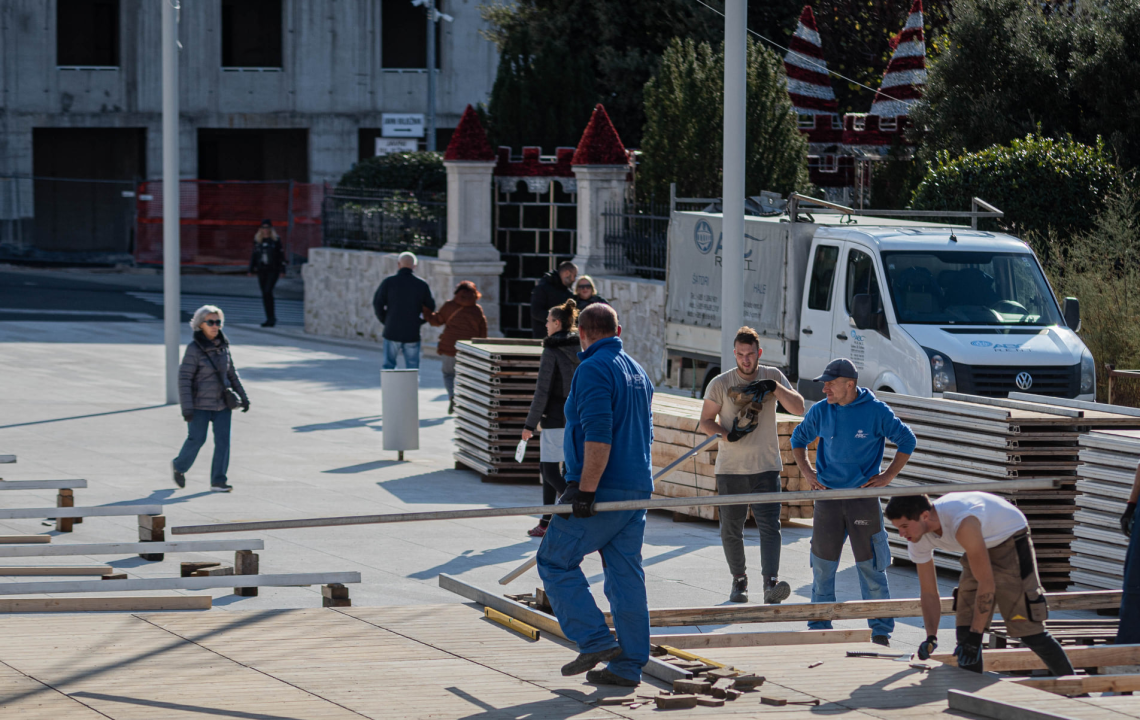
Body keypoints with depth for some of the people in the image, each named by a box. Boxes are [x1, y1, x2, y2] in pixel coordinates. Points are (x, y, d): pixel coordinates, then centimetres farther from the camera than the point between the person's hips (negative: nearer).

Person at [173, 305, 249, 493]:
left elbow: (231, 374, 12)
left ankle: (218, 481, 2)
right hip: (200, 403, -5)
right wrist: (186, 408, -20)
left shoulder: (223, 346, 2)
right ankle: (179, 466, 30)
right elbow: (184, 379, -15)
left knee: (223, 439, -3)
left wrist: (243, 397, 10)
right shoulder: (194, 349, -14)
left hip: (222, 403, 5)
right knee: (196, 439, 2)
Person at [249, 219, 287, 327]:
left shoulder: (276, 240, -2)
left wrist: (282, 270, -6)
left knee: (268, 291, -18)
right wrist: (251, 270, 8)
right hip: (261, 270, 4)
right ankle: (270, 319, 13)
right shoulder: (257, 241, 8)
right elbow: (254, 256, 13)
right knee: (265, 295, 5)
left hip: (273, 270, -4)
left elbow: (281, 255, -1)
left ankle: (272, 317, -11)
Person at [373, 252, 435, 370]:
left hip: (392, 332, -1)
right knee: (412, 368, 6)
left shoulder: (389, 282, -3)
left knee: (389, 365, 10)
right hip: (413, 334, 1)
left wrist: (384, 320, 8)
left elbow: (377, 303, -5)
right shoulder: (421, 284, 1)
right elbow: (430, 307, 5)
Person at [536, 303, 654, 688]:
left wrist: (586, 491, -23)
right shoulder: (638, 372, 17)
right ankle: (627, 666, 8)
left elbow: (598, 437, -23)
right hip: (637, 490, 8)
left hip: (602, 491, -8)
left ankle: (595, 641, -6)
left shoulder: (593, 370, -12)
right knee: (626, 574, 8)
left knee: (556, 560, 2)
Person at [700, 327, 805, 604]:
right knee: (731, 530, 6)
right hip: (730, 469, 0)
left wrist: (774, 387, -18)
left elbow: (799, 408, -4)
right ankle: (739, 581, 24)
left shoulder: (773, 376, 3)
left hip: (766, 467, 0)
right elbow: (705, 422, 3)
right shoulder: (720, 384, 0)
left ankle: (771, 584, -23)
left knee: (770, 526, -14)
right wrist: (726, 434, -17)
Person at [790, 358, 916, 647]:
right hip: (828, 497, 3)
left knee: (871, 566, 0)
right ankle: (819, 628, 16)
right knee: (822, 565, 5)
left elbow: (907, 441, 2)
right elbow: (798, 439, 19)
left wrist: (887, 476, -3)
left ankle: (881, 632, 7)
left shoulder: (876, 411, -6)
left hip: (864, 497, -3)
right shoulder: (820, 412, 3)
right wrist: (806, 472, 7)